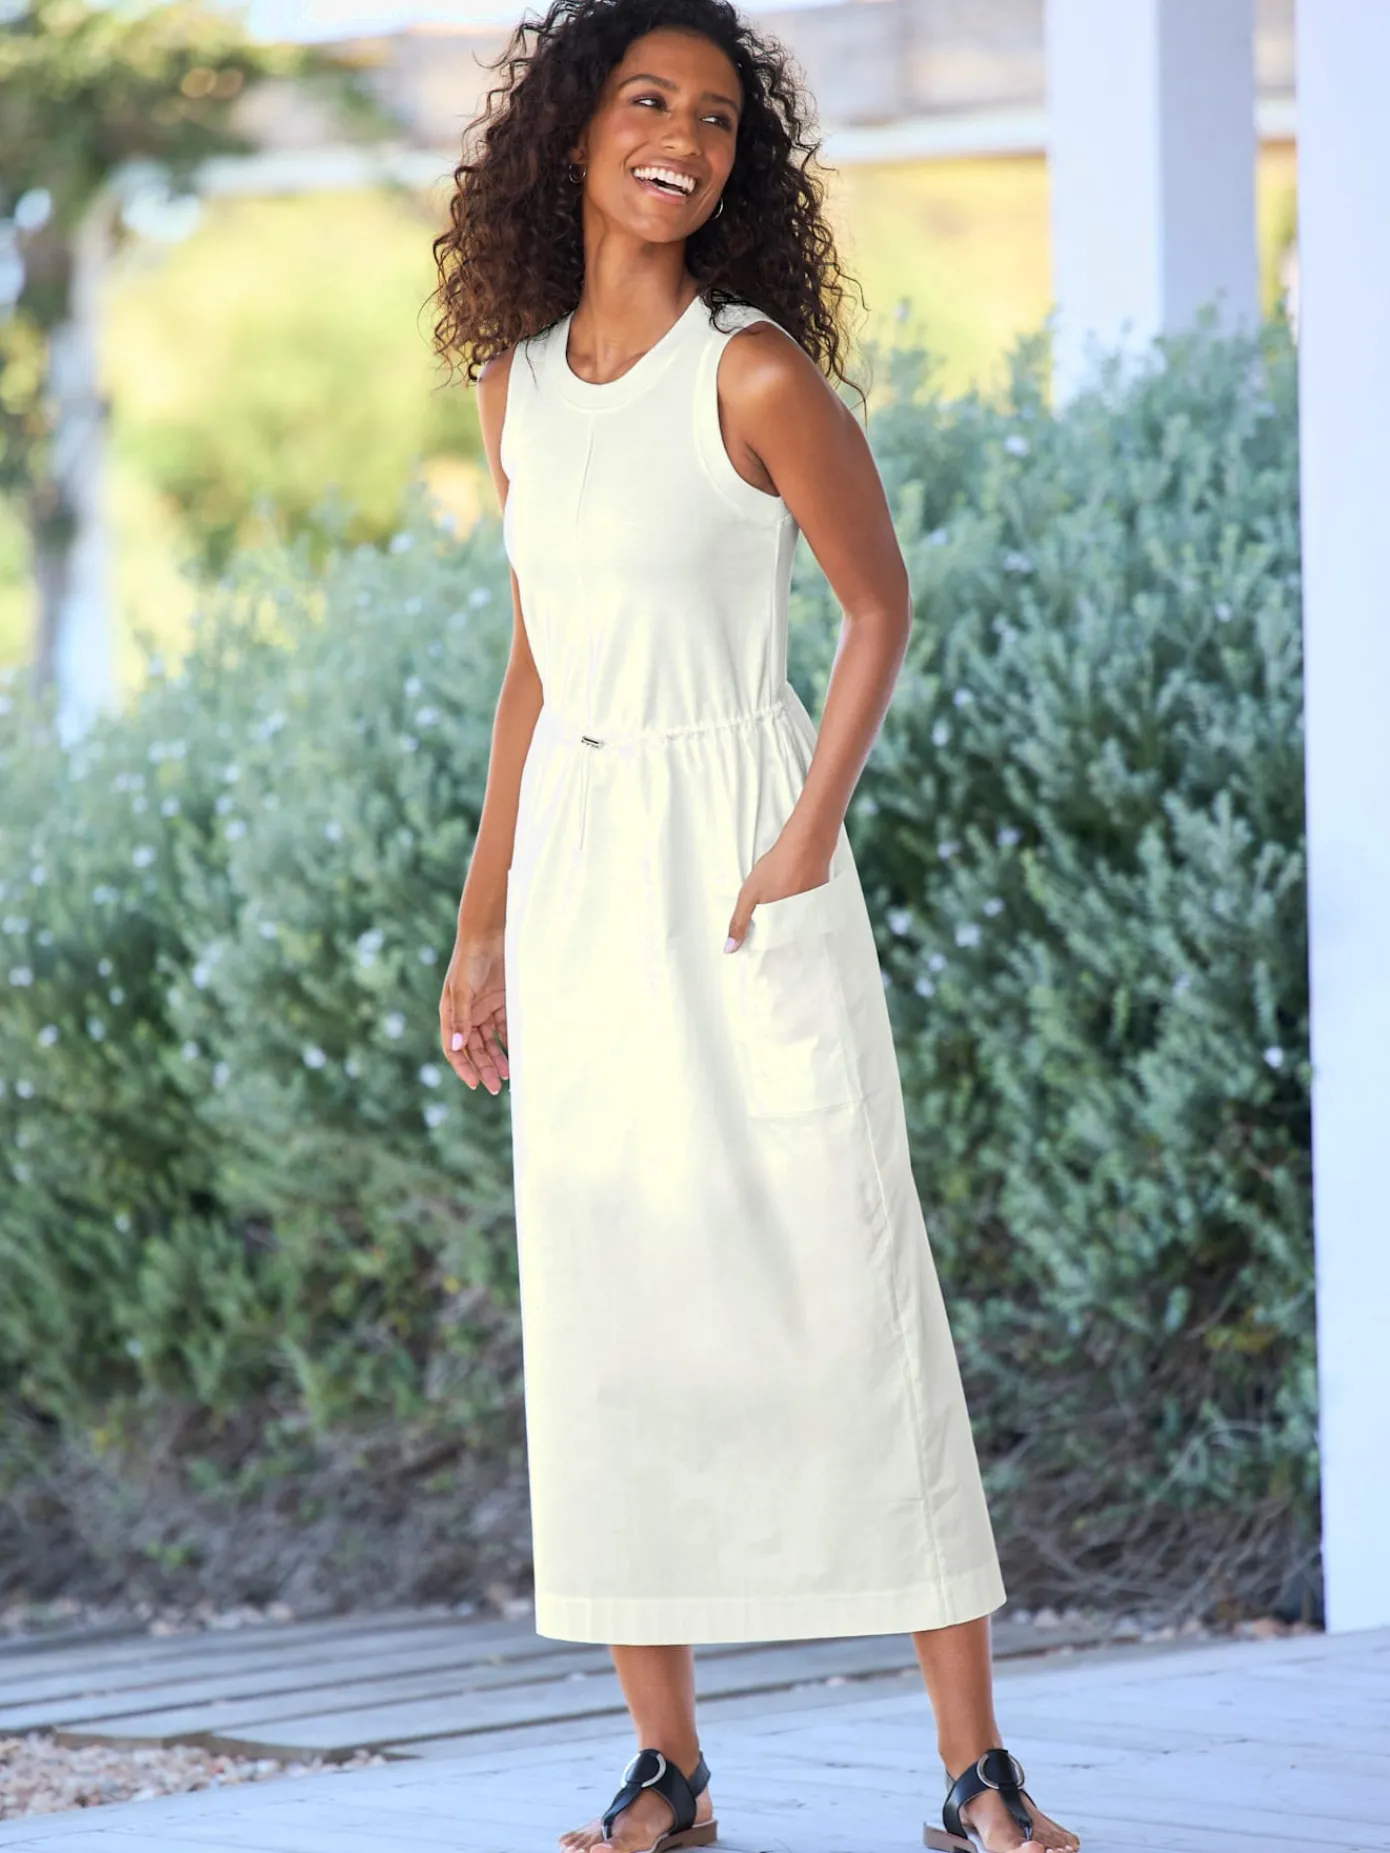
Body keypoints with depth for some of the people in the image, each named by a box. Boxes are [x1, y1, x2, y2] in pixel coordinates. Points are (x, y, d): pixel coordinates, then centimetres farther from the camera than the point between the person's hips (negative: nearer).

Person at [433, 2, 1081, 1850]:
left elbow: (878, 603, 0)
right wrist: (483, 923, 16)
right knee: (603, 1310, 3)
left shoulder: (757, 373, -7)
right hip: (575, 863, 5)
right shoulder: (518, 385, 10)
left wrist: (812, 832, -11)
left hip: (738, 848, -5)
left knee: (843, 1280, -7)